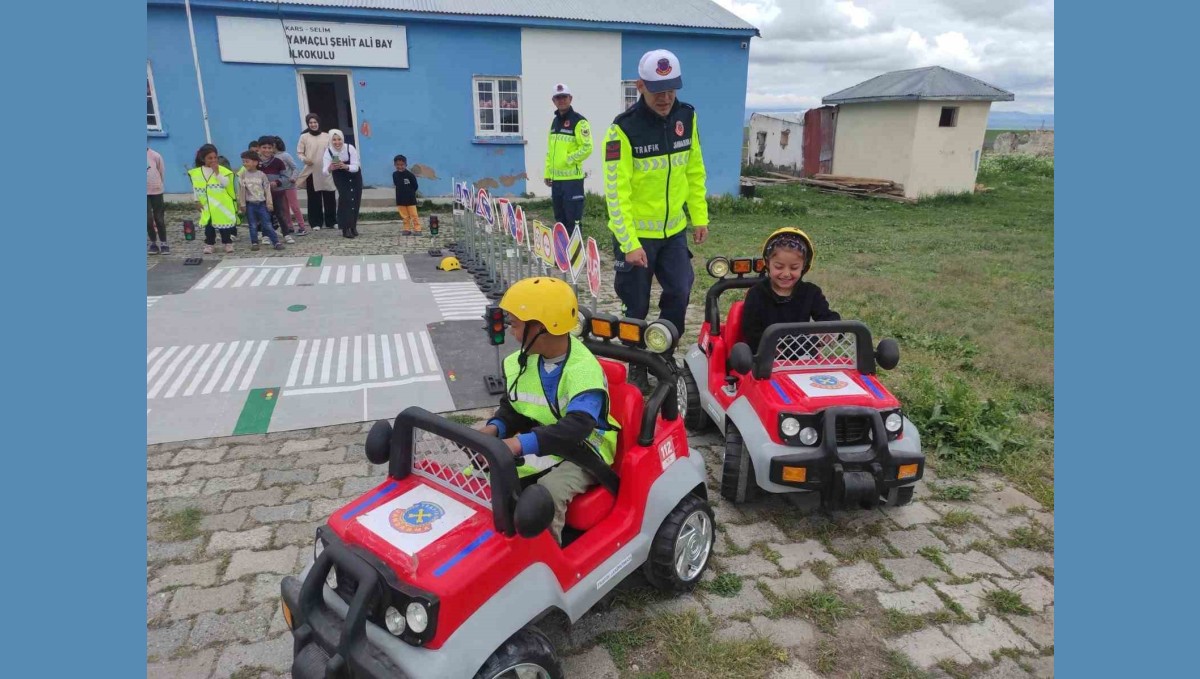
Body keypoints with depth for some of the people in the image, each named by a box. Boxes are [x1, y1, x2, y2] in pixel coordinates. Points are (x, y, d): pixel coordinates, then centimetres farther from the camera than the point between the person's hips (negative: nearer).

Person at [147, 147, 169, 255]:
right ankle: (153, 243, 13)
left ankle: (163, 243, 11)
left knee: (159, 218, 4)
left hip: (156, 191, -1)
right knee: (148, 219, -1)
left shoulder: (155, 155, -6)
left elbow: (162, 171, 5)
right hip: (146, 192, 1)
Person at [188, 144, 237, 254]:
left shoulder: (222, 170, -6)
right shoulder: (196, 172, 1)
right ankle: (209, 244, 16)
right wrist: (197, 201, 5)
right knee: (209, 226, 9)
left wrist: (217, 172, -23)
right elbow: (195, 188, 8)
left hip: (222, 204, -2)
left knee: (224, 224, 5)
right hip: (207, 206, 2)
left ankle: (228, 243, 16)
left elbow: (226, 183, -19)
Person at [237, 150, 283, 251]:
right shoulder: (243, 175, -1)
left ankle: (276, 242, 1)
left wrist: (269, 203, -3)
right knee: (253, 226, 6)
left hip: (262, 203, -1)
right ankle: (254, 243, 14)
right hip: (250, 204, 1)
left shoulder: (262, 174, -3)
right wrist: (242, 204, -1)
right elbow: (241, 190, 1)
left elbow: (267, 189, 0)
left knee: (267, 225, -2)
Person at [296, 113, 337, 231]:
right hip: (311, 171, -1)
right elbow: (299, 152, 5)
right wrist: (304, 159, -14)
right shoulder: (304, 137, 5)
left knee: (330, 197, 2)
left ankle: (331, 222, 12)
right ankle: (316, 223, 6)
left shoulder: (326, 136, 7)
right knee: (314, 198, 1)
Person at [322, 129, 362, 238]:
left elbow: (356, 167, -32)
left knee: (355, 200, 2)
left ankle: (353, 226, 19)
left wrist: (346, 166, -53)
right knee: (345, 198, -18)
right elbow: (324, 172, -32)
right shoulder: (328, 151, -26)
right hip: (340, 177, -1)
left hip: (354, 176, 1)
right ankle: (346, 228, -16)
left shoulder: (350, 148, -28)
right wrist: (330, 168, -55)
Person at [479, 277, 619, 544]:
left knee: (548, 492, -35)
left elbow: (576, 428, -39)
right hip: (535, 444, 7)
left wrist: (520, 444, -50)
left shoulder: (583, 370, -26)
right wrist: (494, 428, -14)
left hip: (580, 451, -7)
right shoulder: (523, 361, 0)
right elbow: (513, 408, 10)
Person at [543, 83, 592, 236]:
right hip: (556, 178, 8)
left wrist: (567, 159, -14)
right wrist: (548, 173, 16)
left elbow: (587, 148, -14)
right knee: (560, 218, 14)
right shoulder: (555, 122, 18)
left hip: (573, 178, -8)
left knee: (573, 219, -6)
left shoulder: (579, 121, -6)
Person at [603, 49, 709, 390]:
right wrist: (629, 243, -22)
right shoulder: (624, 128, -18)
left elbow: (694, 171, 9)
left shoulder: (687, 117, 0)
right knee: (637, 307, 5)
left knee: (679, 295, 3)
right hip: (635, 233, -4)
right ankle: (636, 368, 24)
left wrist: (700, 217, 7)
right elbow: (616, 191, -19)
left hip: (674, 229, 5)